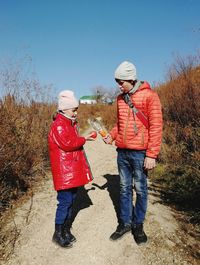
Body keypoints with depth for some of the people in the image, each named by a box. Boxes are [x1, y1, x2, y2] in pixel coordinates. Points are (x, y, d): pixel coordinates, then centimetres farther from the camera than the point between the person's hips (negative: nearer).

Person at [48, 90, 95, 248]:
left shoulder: (71, 124, 15)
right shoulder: (58, 125, -15)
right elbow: (67, 144, -25)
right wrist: (83, 139, -13)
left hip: (73, 170, 9)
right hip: (64, 171, -9)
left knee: (71, 200, 15)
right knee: (65, 202, -2)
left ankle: (66, 230, 29)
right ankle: (58, 234, 15)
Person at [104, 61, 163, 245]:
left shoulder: (149, 95, -7)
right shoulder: (121, 98, 12)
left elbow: (156, 126, -10)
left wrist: (152, 154, -14)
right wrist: (111, 135, 3)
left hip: (140, 153, -5)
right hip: (122, 152, 6)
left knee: (140, 190, 7)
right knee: (124, 188, 13)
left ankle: (138, 224, 25)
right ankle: (125, 223, 27)